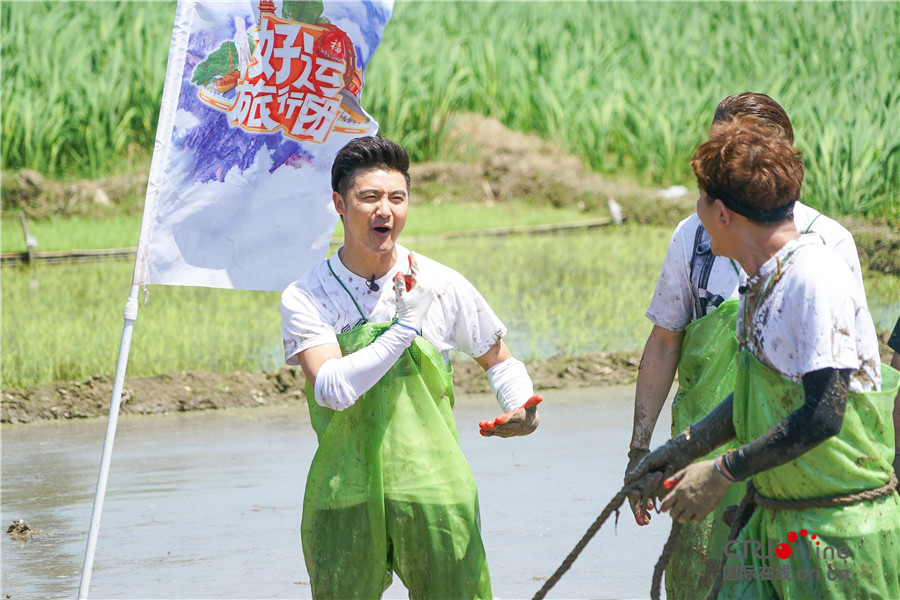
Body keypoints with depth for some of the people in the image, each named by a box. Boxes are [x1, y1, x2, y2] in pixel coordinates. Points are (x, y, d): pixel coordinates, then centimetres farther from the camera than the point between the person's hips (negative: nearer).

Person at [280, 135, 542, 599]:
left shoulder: (443, 287, 2)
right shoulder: (305, 299, -2)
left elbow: (499, 359, 17)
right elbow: (332, 390, -18)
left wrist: (522, 410, -4)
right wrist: (405, 326, -17)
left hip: (434, 494, 1)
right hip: (344, 501, -1)